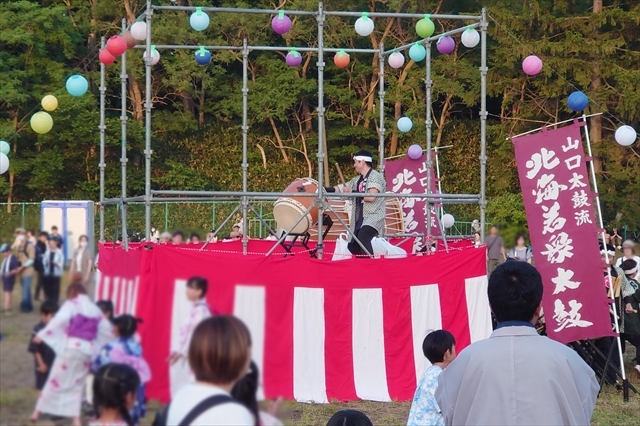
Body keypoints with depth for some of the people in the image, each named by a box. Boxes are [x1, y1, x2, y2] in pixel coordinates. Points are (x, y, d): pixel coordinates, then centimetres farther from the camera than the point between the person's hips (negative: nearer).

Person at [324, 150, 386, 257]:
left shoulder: (375, 176, -8)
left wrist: (352, 192, -13)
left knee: (363, 237, -33)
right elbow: (340, 189, 19)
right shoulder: (357, 180, 17)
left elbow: (371, 197, -20)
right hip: (359, 219, 9)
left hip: (373, 217, -9)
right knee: (352, 248, 7)